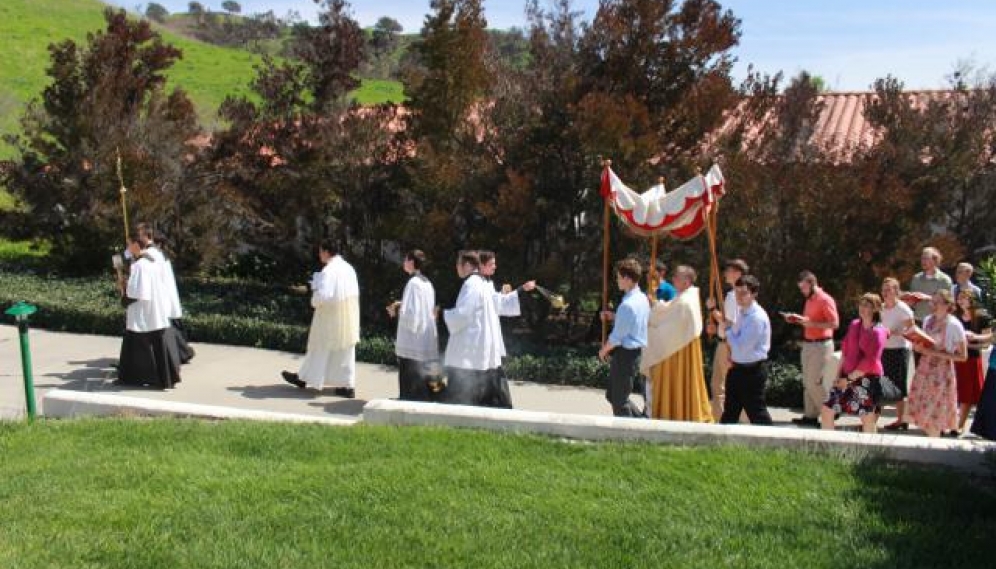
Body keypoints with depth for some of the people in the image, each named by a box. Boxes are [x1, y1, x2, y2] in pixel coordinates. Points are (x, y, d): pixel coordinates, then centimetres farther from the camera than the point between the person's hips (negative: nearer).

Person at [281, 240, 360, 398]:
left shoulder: (328, 270, -19)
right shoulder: (348, 268, 5)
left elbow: (322, 295, -25)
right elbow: (355, 292, 13)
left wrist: (314, 300, -4)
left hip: (330, 317, -7)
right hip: (348, 318, 7)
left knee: (319, 348, 9)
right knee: (345, 351, 10)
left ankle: (305, 378, 25)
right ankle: (348, 385, 10)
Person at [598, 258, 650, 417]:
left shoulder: (627, 304, -23)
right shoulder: (643, 299, 7)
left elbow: (617, 337, -18)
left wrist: (603, 350, -2)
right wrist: (613, 316, 12)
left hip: (625, 354, -10)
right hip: (636, 351, 10)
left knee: (619, 401, 3)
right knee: (612, 395, 20)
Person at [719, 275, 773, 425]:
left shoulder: (758, 317, -21)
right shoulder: (740, 311, 6)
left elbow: (741, 347, -23)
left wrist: (728, 330, -9)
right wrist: (731, 354, 2)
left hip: (752, 370, -9)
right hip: (737, 367, 9)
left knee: (756, 413, 0)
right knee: (730, 411, 18)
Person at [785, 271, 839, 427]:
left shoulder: (825, 300, -12)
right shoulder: (809, 300, 14)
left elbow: (834, 323, -18)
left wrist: (811, 323, -24)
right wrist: (797, 319, 9)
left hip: (821, 345, -9)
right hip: (808, 344, 9)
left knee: (815, 382, -9)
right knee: (807, 382, 8)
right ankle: (810, 415, 13)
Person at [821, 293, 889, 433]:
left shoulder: (878, 332, -8)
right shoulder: (854, 325, 11)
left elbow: (870, 361, -14)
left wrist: (849, 378, -13)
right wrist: (839, 374, 7)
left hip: (867, 378, -6)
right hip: (847, 376, 7)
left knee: (868, 419, -5)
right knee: (826, 410, 4)